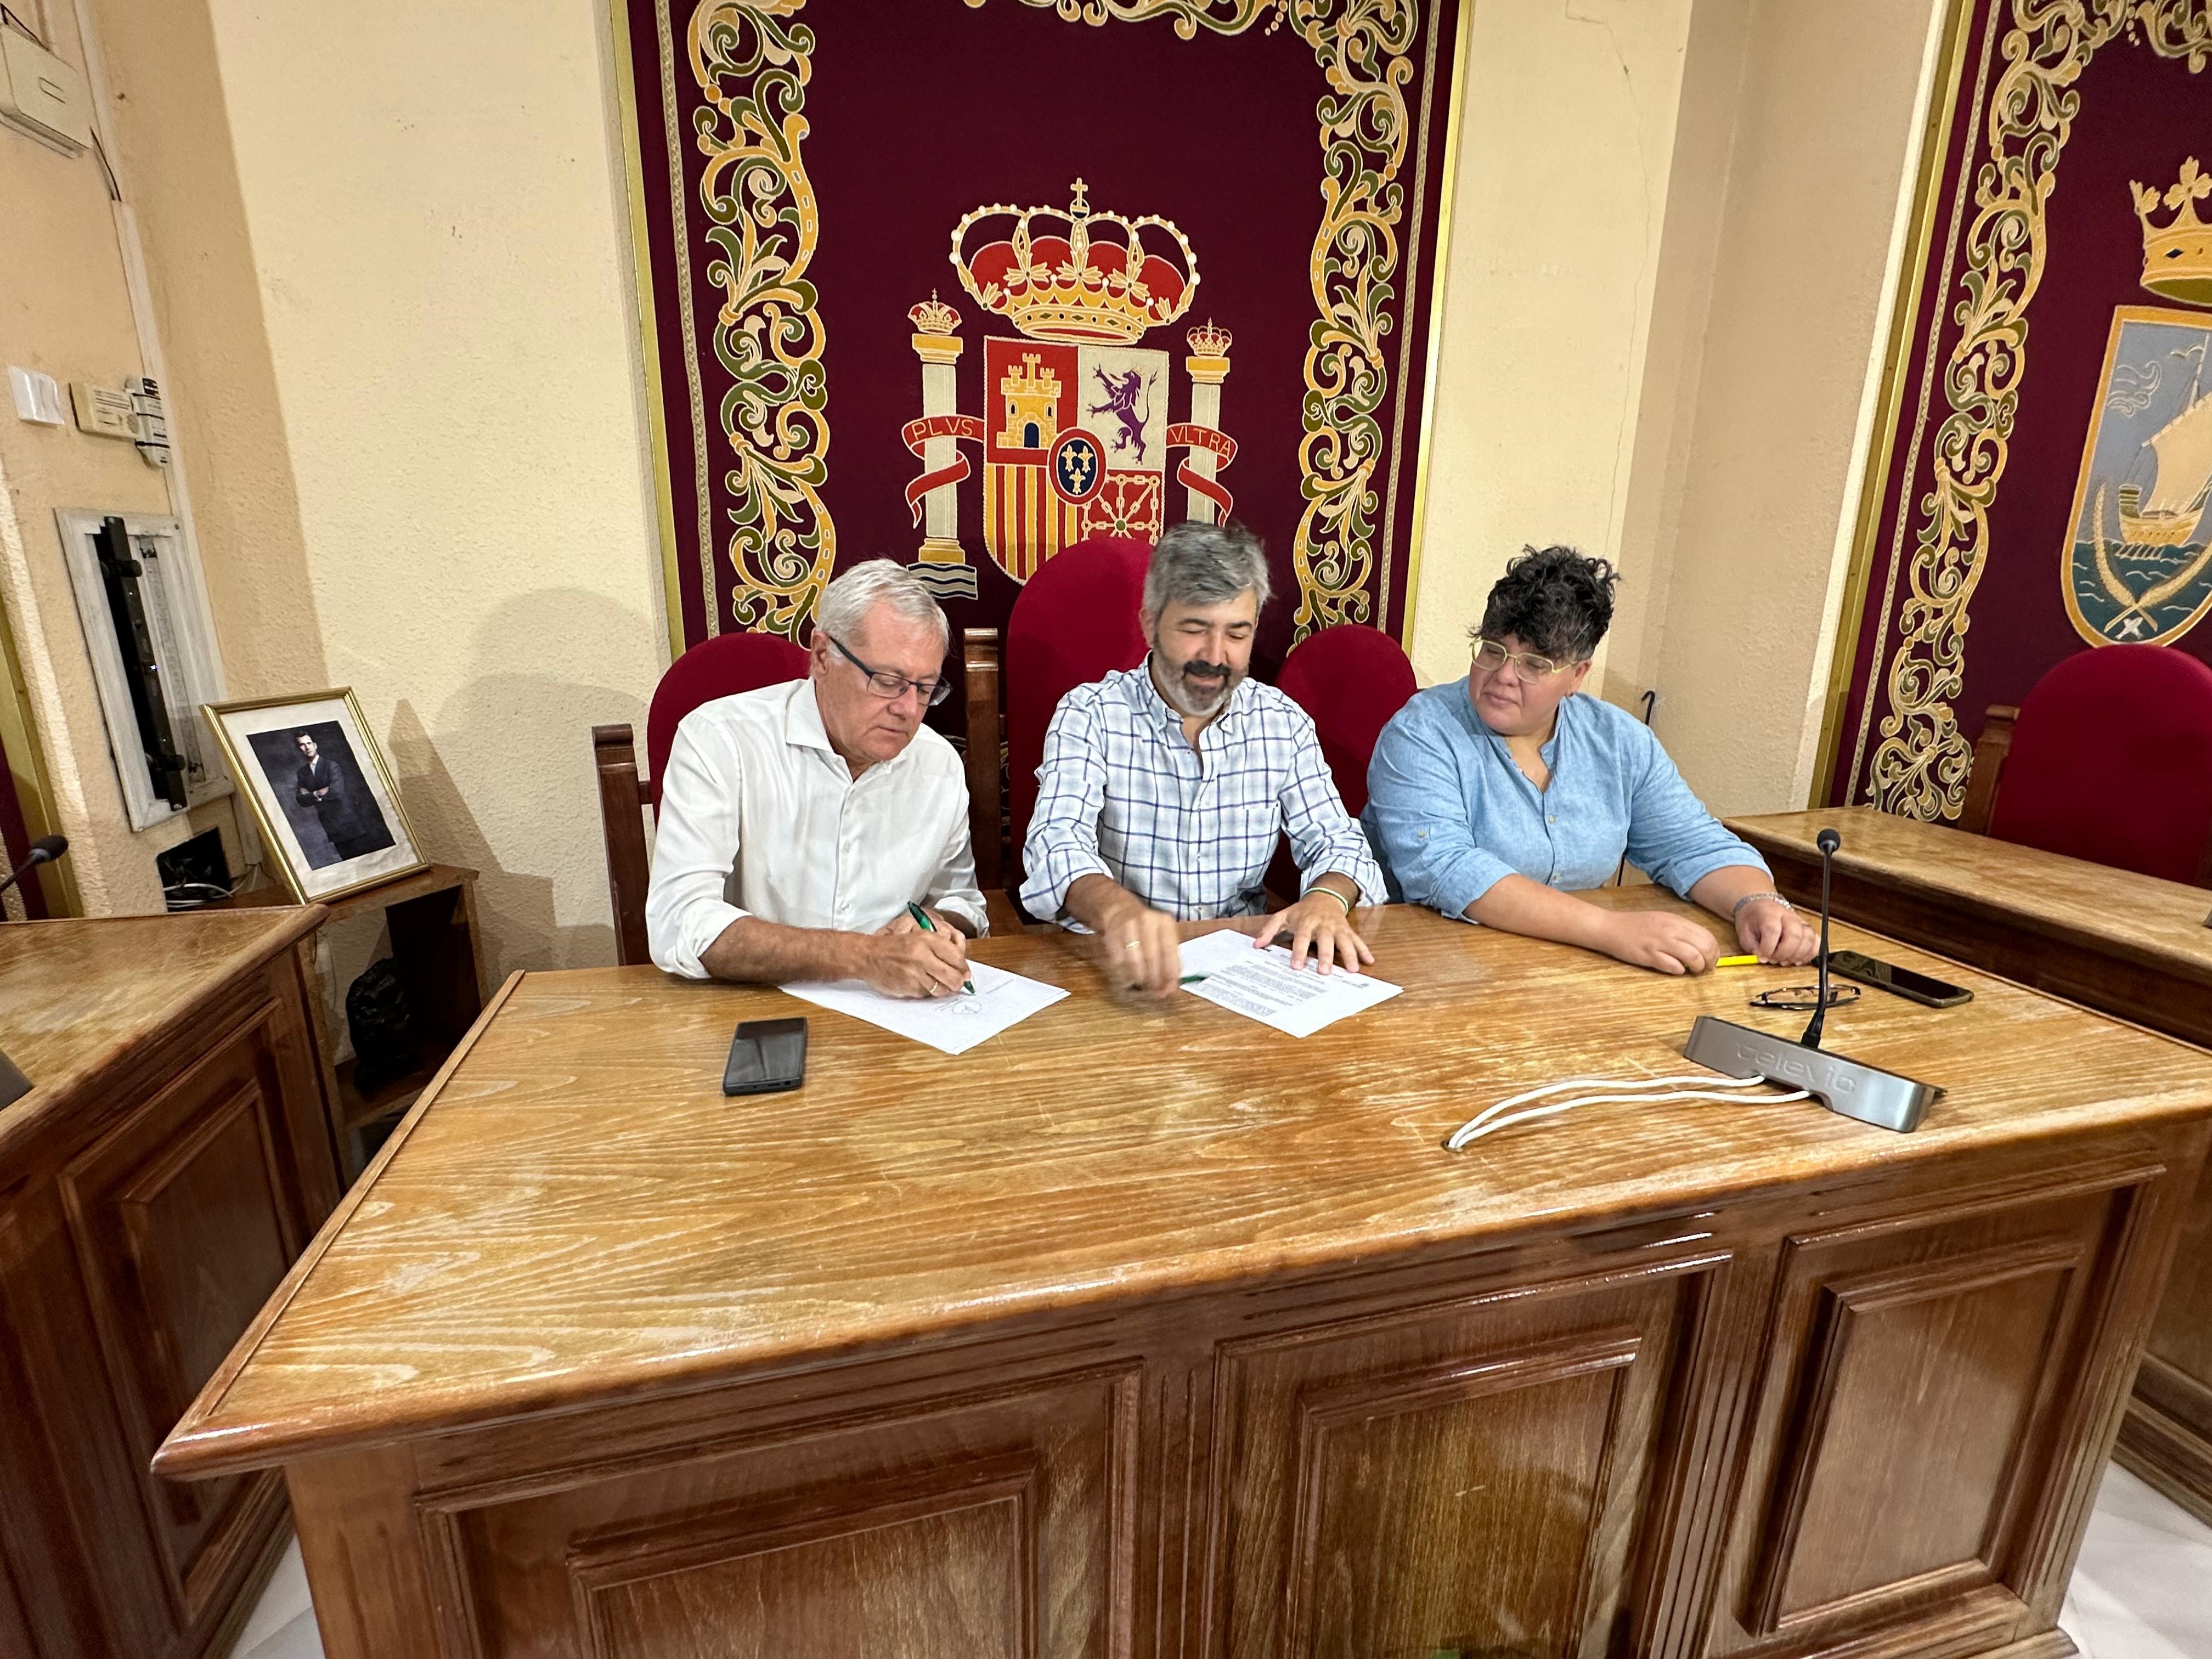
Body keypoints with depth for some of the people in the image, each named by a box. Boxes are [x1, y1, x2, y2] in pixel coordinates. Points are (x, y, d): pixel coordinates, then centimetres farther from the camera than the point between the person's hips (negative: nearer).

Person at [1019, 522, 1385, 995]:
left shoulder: (1284, 723, 5)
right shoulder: (1089, 715, -7)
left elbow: (1336, 842, 5)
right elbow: (1058, 841, -20)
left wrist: (1327, 898, -19)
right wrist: (1116, 909, -42)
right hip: (1121, 965, -3)